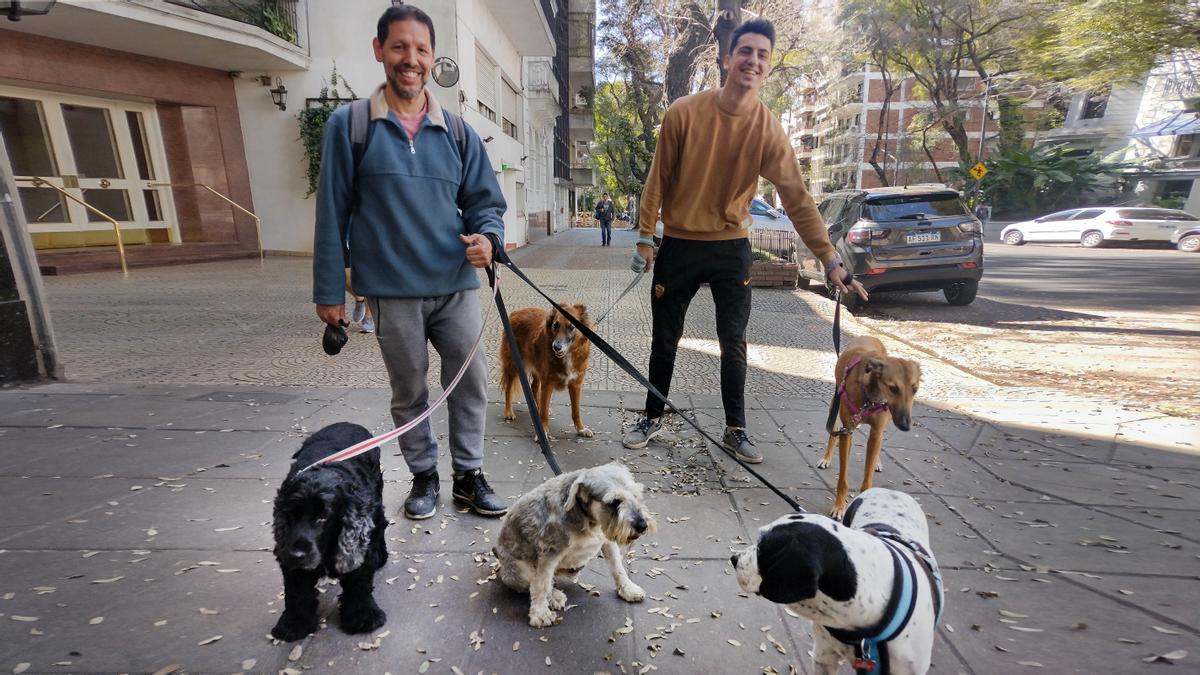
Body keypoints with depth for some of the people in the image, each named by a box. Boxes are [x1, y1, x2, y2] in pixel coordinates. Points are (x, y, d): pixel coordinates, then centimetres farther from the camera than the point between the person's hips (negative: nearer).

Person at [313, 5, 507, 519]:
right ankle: (423, 476, 31)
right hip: (392, 291, -2)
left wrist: (488, 236, -13)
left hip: (456, 287, 2)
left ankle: (468, 475, 25)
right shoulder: (348, 126, 1)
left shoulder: (459, 133, 8)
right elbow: (333, 213, 0)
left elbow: (485, 201, 10)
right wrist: (329, 291, -1)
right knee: (409, 393, 11)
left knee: (471, 383, 6)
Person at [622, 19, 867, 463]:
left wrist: (830, 260, -15)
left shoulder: (768, 129, -6)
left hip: (731, 248, 1)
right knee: (664, 341, 8)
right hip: (678, 246, -1)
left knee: (734, 344, 6)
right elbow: (658, 179, -3)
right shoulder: (684, 113, -9)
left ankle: (735, 430, 22)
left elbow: (797, 198, -9)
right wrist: (645, 238, -4)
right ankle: (652, 419, 27)